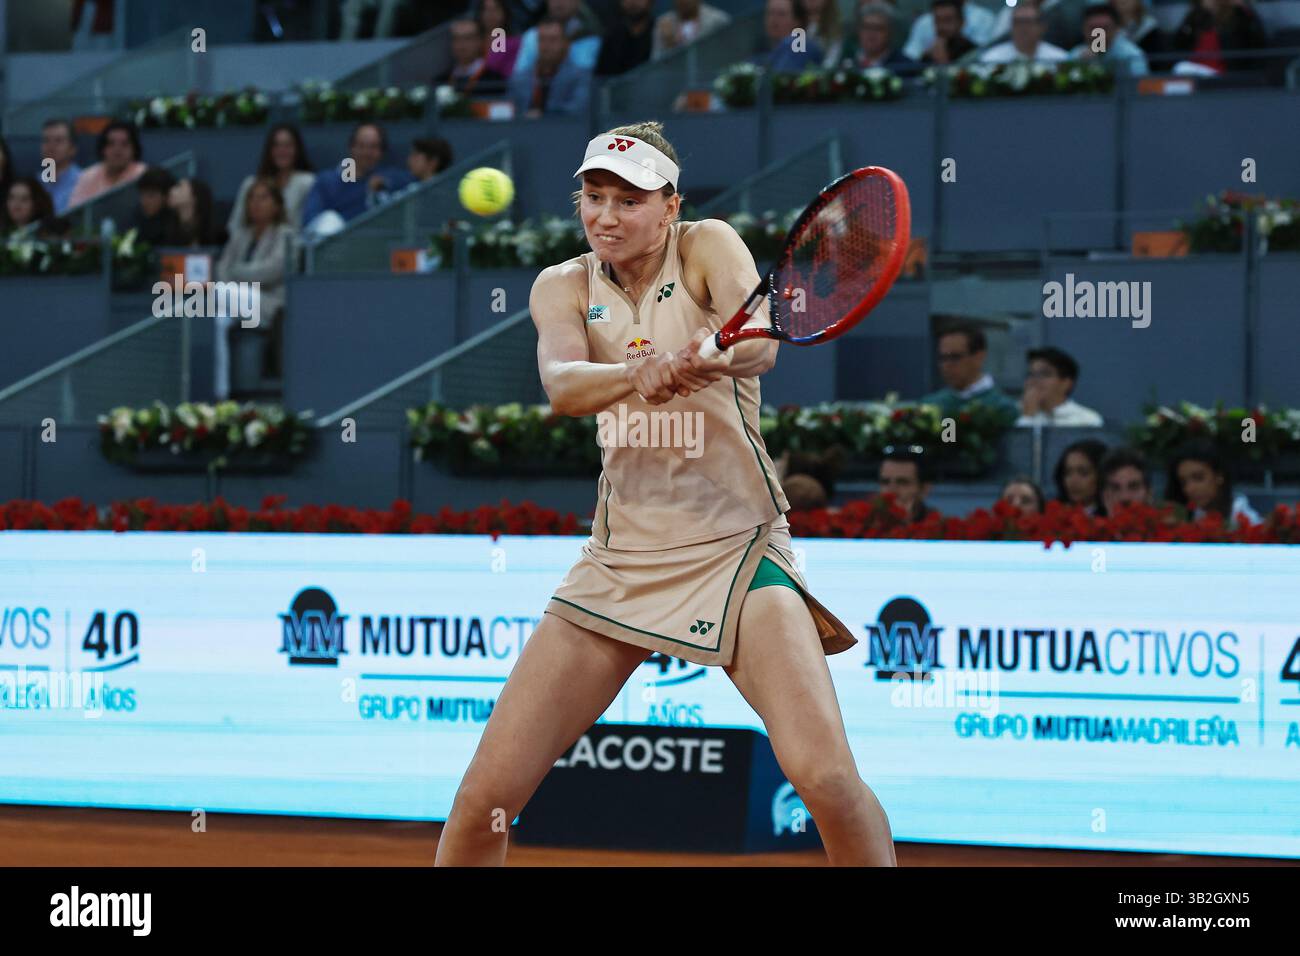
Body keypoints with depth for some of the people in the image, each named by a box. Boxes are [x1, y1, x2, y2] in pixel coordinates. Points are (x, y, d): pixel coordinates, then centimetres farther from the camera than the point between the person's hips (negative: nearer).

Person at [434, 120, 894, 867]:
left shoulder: (707, 246, -3)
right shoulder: (564, 287, 4)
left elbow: (762, 341, -24)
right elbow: (562, 385, -18)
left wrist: (719, 356, -47)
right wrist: (639, 374, -39)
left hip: (737, 547, -3)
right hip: (620, 559, 3)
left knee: (826, 779, -23)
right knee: (485, 798, -4)